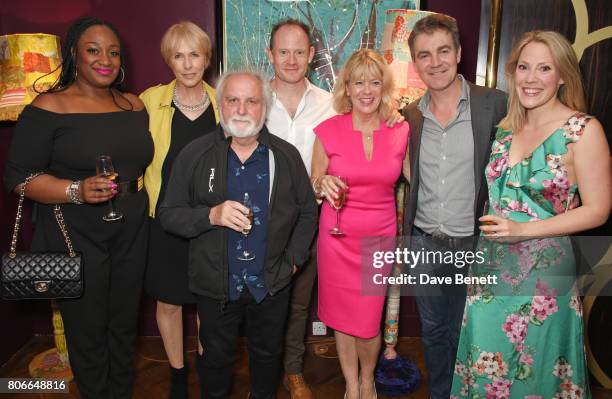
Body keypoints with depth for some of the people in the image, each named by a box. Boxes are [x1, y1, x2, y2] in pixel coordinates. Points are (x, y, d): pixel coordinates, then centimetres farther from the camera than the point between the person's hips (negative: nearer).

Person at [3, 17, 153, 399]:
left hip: (132, 234, 5)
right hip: (77, 236, -4)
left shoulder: (134, 105, 8)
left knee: (126, 324, 17)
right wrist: (76, 191, -24)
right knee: (88, 331, 9)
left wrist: (145, 198, 7)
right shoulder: (48, 107, -8)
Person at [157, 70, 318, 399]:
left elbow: (307, 212, 6)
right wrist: (211, 215, -23)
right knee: (216, 357, 19)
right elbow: (167, 214, -6)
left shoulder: (287, 156, -3)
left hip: (272, 283, 2)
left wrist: (293, 259, -2)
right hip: (216, 285, -1)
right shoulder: (194, 155, -8)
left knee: (268, 353, 22)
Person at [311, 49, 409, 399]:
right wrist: (323, 184, -17)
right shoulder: (328, 131, -6)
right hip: (338, 237, 0)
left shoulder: (400, 131, -3)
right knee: (343, 317, 12)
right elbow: (313, 188, 3)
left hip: (380, 237, 1)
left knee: (369, 321, 7)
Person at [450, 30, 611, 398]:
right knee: (488, 363, 14)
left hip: (544, 271, -5)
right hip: (494, 268, 5)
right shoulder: (507, 128, 6)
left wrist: (523, 230, -18)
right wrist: (491, 230, 1)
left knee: (535, 369, 10)